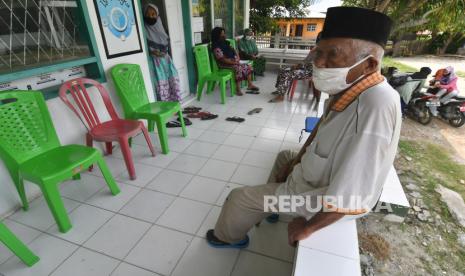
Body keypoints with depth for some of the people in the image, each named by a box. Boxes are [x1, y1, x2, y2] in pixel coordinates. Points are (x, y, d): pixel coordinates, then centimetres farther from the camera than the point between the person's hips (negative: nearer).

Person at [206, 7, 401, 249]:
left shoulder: (375, 105, -38)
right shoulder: (349, 87, -10)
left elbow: (349, 196, -35)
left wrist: (307, 227, -20)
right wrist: (296, 161, 9)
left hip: (326, 202, -8)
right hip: (322, 176, 8)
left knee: (240, 197, 1)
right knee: (284, 156, 32)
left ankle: (228, 237, 34)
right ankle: (271, 205, 52)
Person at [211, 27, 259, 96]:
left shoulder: (225, 42, 13)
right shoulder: (216, 47, -15)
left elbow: (234, 51, 17)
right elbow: (223, 60, -22)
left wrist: (237, 58, -2)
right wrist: (234, 62, -21)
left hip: (234, 61, 9)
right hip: (225, 64, -9)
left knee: (248, 66, -2)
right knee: (238, 68, -33)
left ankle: (250, 85, 2)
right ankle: (238, 89, -27)